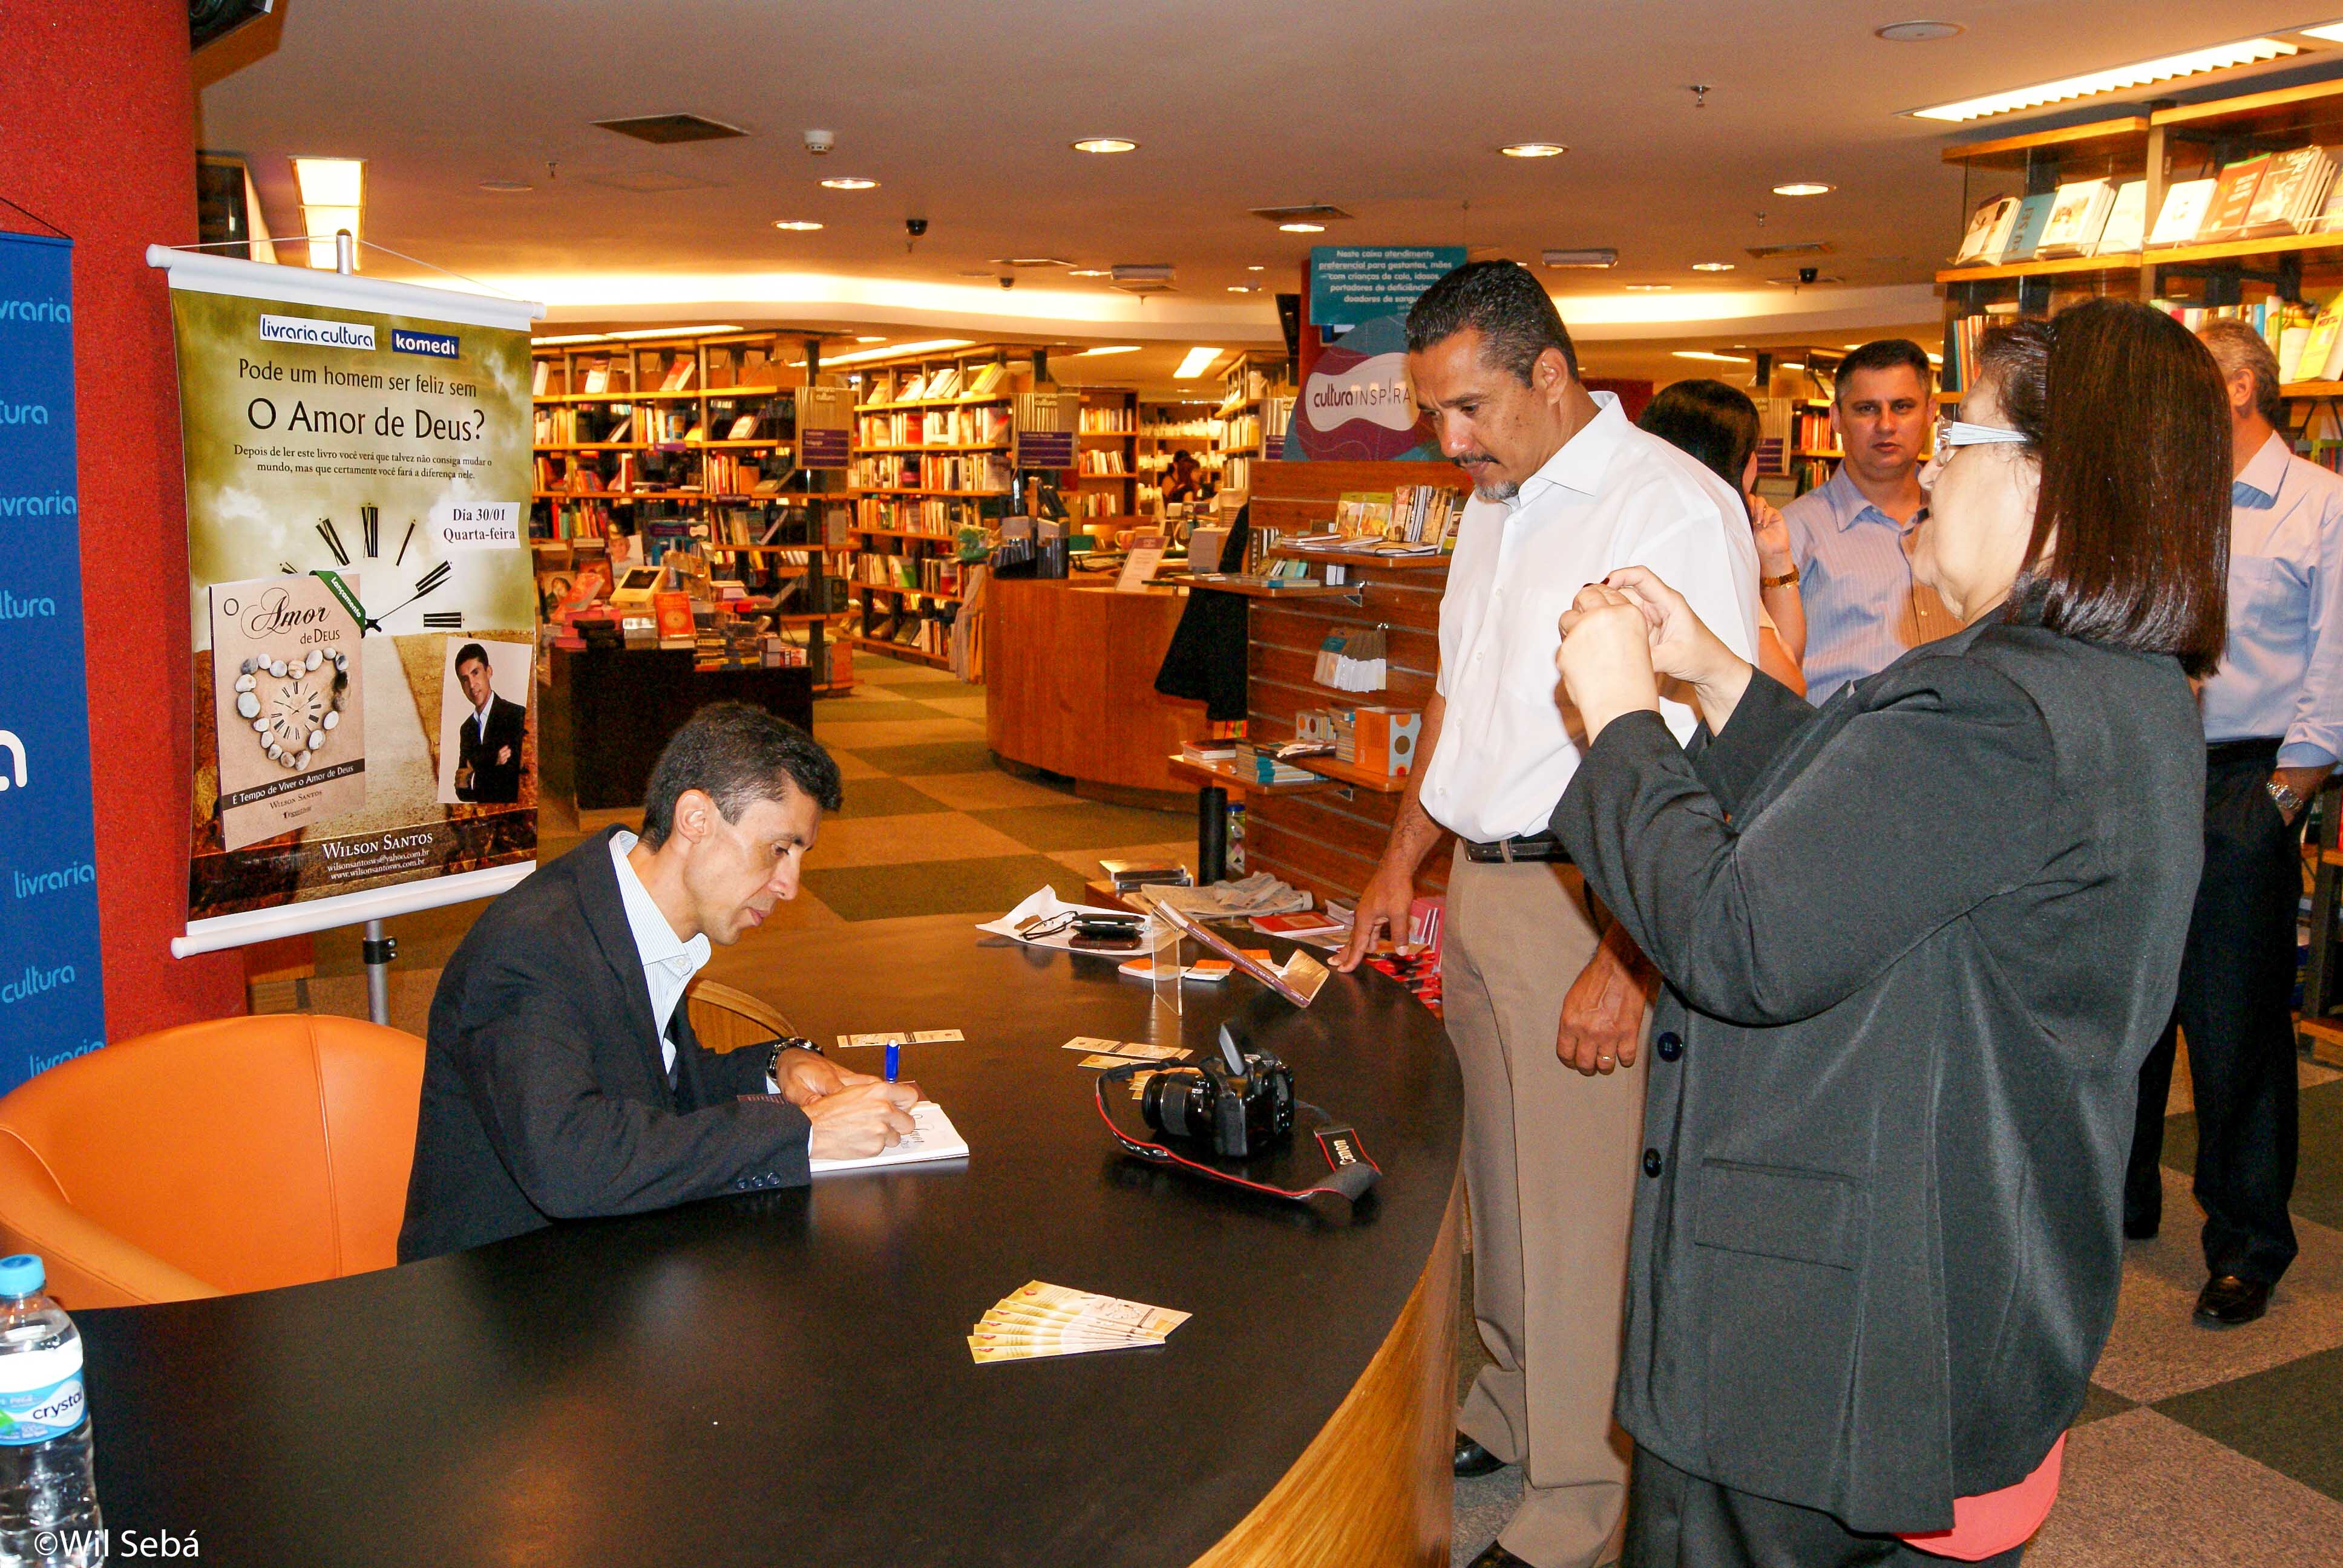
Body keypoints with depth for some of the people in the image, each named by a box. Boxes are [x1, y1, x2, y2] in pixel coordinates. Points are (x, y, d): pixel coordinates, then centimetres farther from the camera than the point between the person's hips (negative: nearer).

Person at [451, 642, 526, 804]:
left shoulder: (518, 716, -7)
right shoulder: (465, 729, 13)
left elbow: (520, 782, -15)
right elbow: (462, 792, 9)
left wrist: (474, 779, -6)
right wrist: (493, 765, -8)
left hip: (508, 810, -4)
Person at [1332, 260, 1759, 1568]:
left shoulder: (1672, 506, -15)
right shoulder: (1493, 508, 13)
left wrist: (1627, 960, -24)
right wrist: (1403, 858, 21)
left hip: (1592, 903, -8)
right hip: (1480, 885, 8)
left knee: (1582, 1202, 0)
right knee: (1498, 1174, 17)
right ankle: (1511, 1414, 36)